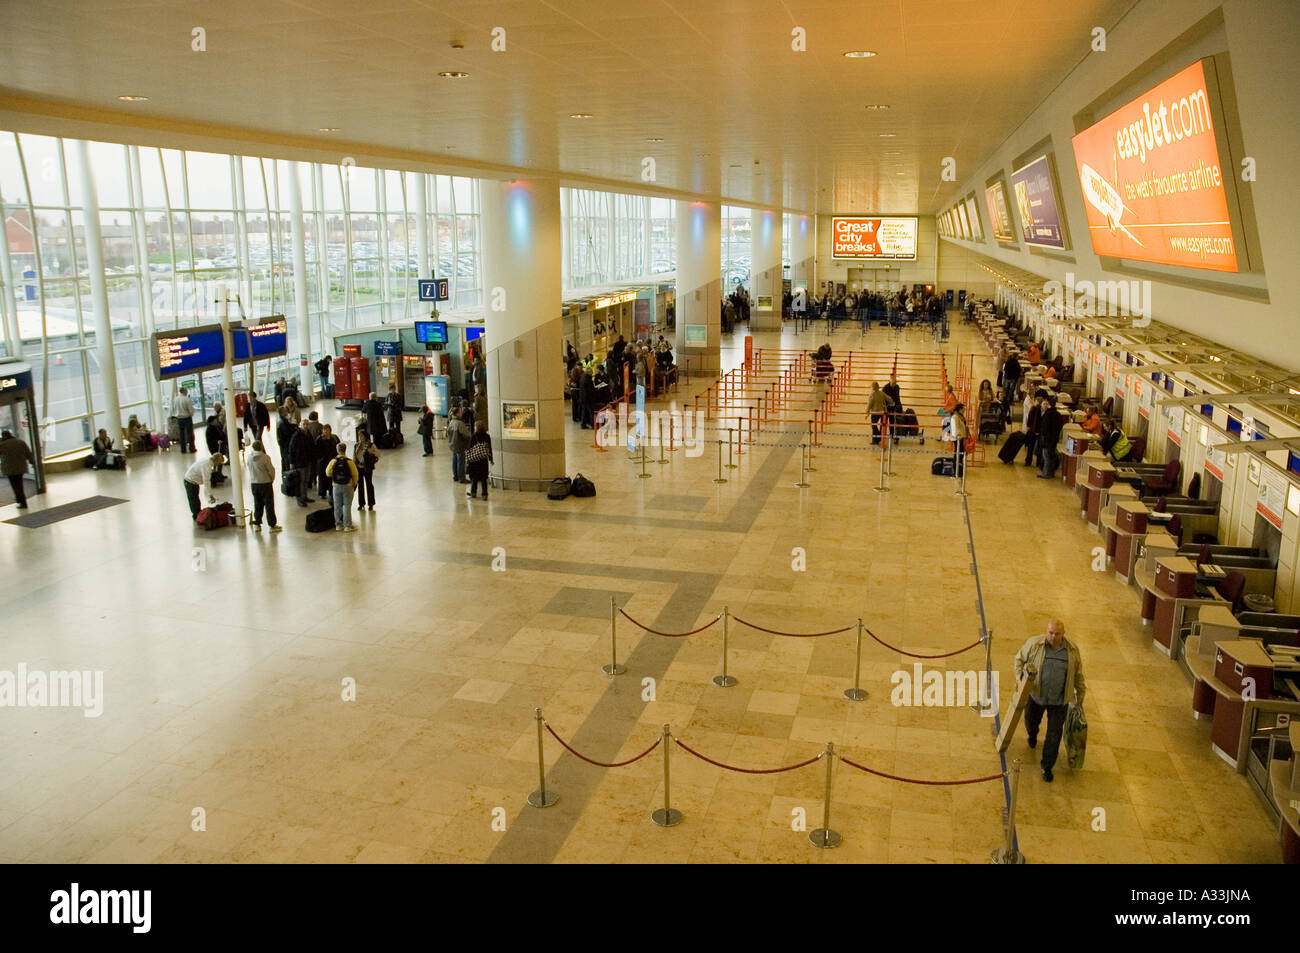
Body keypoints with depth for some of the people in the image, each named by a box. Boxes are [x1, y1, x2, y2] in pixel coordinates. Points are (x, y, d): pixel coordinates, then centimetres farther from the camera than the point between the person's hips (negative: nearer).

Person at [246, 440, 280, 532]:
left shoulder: (248, 456, -3)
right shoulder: (265, 457, -17)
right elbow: (271, 470, -12)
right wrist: (272, 479, 5)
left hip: (253, 483, 5)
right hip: (265, 483, -5)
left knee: (257, 504, 15)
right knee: (269, 504, 3)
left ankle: (256, 524, 19)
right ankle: (272, 525, 6)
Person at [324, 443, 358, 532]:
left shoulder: (333, 462, -9)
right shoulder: (349, 462, -14)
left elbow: (328, 473, 3)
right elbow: (355, 475, -6)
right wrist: (354, 484, 11)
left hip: (336, 487, 2)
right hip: (347, 487, -2)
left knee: (337, 506, 12)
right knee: (347, 506, 5)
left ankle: (338, 525, 18)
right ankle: (347, 526, 7)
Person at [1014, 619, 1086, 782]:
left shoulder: (1072, 650, -9)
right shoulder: (1034, 644, -13)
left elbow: (1078, 675, 5)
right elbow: (1019, 658, 2)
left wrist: (1080, 695, 12)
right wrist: (1020, 677, -11)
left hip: (1059, 701, -1)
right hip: (1036, 695, 1)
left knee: (1054, 735, 2)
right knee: (1031, 722, 23)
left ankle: (1047, 766, 19)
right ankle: (1032, 735, 60)